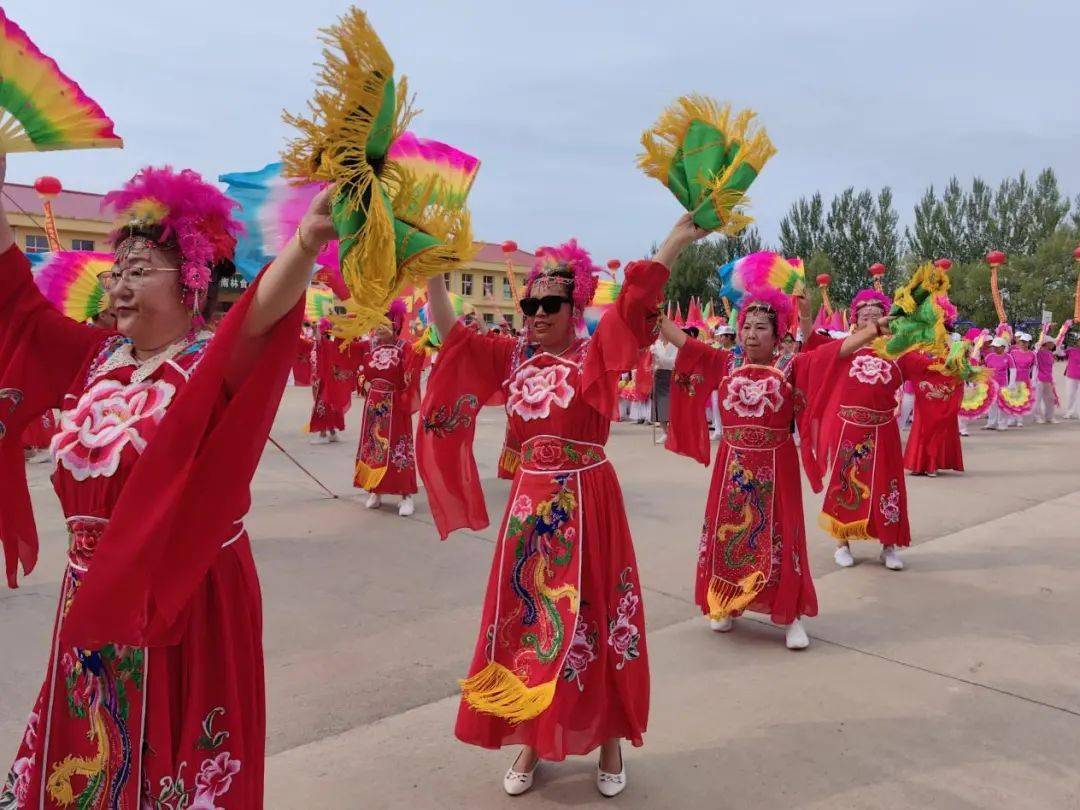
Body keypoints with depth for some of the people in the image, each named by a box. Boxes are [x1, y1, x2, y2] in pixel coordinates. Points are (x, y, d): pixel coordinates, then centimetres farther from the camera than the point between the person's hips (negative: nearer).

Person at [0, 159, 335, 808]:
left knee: (168, 758, 9)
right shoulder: (94, 357, 7)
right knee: (84, 754, 23)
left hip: (186, 596, -7)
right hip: (93, 593, 7)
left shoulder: (212, 365, -15)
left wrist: (306, 243, -56)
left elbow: (260, 317, -36)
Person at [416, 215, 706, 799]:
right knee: (526, 618, 10)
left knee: (591, 620, 5)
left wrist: (676, 241, -30)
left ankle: (609, 740, 26)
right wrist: (433, 272, -5)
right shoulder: (513, 359, 7)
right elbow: (451, 335, 4)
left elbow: (633, 303, -19)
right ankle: (531, 739, 28)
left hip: (585, 504, -4)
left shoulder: (596, 356, -6)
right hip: (530, 505, 4)